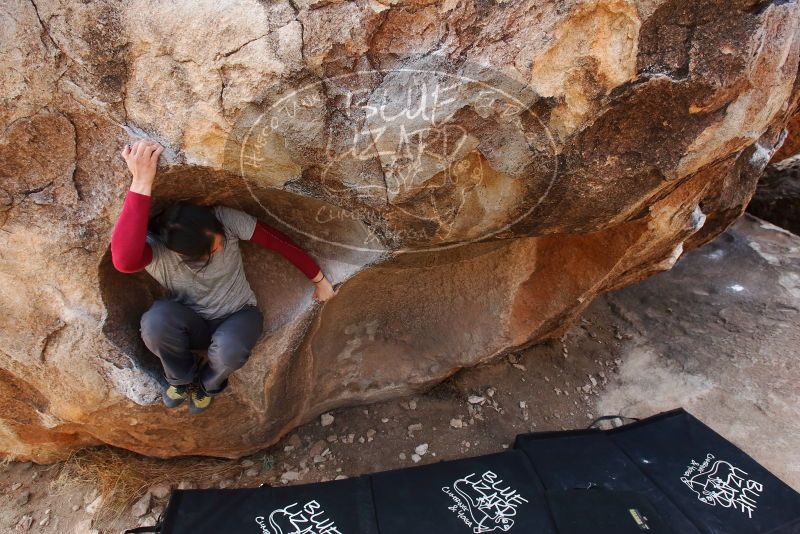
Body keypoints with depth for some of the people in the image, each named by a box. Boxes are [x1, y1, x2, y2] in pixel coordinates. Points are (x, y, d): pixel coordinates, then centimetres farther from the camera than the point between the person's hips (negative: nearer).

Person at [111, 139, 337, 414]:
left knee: (228, 349, -36)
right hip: (194, 325, 0)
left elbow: (280, 242, -15)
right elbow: (124, 260, -52)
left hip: (239, 317, 0)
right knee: (156, 319, -35)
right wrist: (141, 182, -58)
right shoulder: (153, 247, -27)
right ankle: (183, 379, 0)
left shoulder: (226, 219, -24)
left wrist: (320, 281, -7)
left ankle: (207, 384, 4)